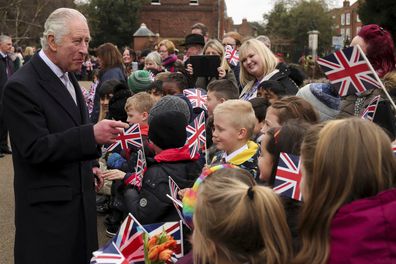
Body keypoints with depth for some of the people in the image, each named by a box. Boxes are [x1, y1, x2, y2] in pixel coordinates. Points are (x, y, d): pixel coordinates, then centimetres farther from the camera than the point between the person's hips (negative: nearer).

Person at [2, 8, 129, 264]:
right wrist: (92, 135, -31)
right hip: (48, 205, -8)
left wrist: (87, 164, 13)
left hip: (80, 196, 8)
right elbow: (35, 149, -23)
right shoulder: (21, 86, -17)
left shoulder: (67, 76, 11)